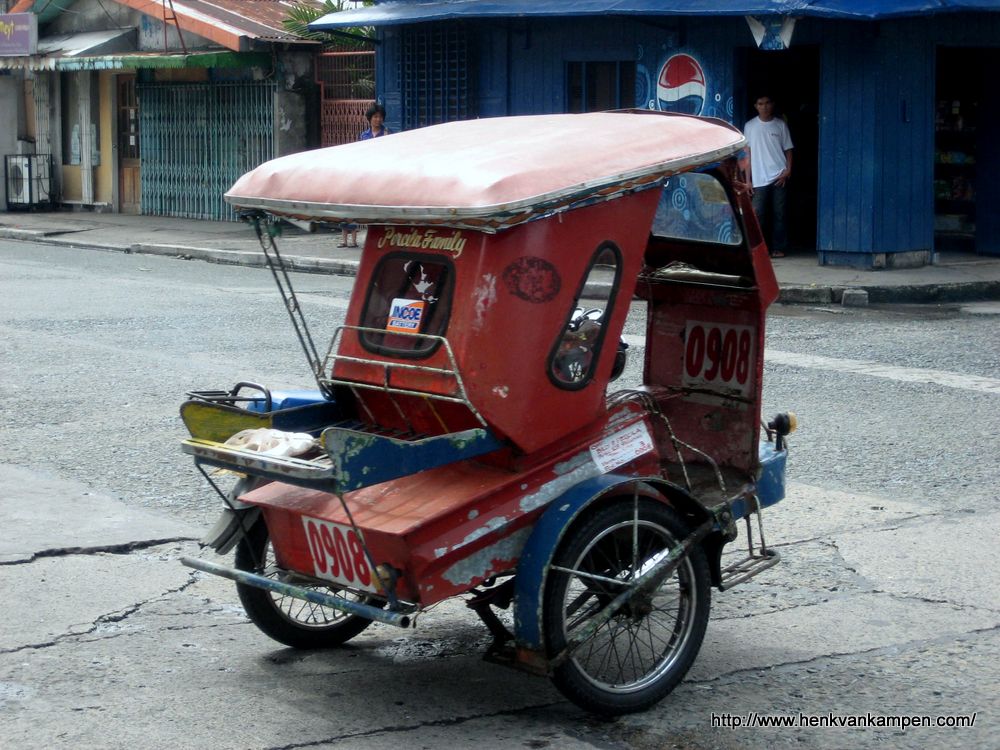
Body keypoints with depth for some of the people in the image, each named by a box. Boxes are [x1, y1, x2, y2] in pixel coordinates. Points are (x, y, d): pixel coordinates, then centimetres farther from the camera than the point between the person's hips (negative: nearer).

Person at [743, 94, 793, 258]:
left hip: (779, 177, 0)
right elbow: (748, 154, 6)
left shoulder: (780, 125, 6)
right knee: (757, 214, -5)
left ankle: (778, 248, 7)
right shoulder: (750, 126, 6)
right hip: (759, 179, 0)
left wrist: (788, 171, -6)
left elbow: (788, 150, 9)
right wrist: (748, 180, 2)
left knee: (779, 214, 1)